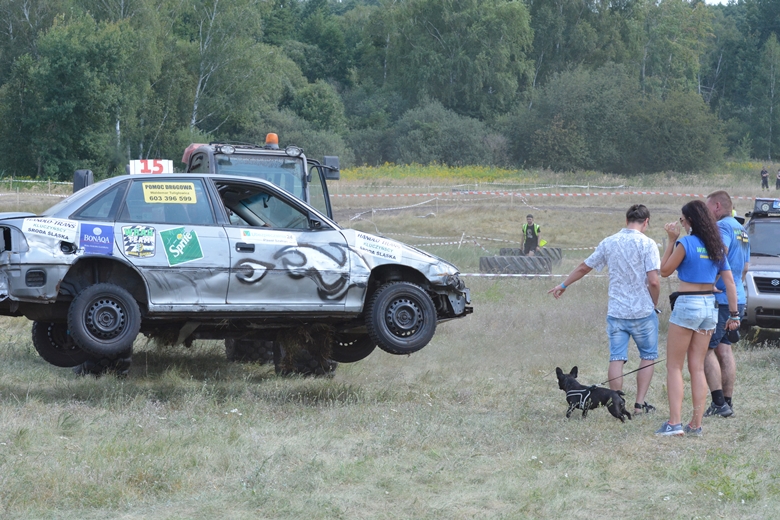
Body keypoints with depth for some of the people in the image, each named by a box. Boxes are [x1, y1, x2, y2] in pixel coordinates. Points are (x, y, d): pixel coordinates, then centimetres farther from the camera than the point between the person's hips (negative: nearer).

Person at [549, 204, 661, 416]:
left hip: (616, 311, 3)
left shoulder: (608, 243, 6)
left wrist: (563, 285, 32)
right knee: (648, 356, 12)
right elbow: (653, 281, -16)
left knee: (616, 358, 5)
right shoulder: (647, 243, -8)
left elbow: (584, 267, 17)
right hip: (643, 311, -3)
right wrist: (654, 304, 3)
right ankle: (640, 403, 8)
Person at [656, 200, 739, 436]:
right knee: (697, 368, 10)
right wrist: (734, 314, 10)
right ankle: (696, 424, 9)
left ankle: (674, 423, -9)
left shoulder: (685, 243, -12)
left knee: (674, 366, 0)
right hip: (709, 307, 6)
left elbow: (665, 271, -2)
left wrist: (671, 240, 0)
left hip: (687, 305, -6)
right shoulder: (717, 247, 7)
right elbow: (729, 282, 7)